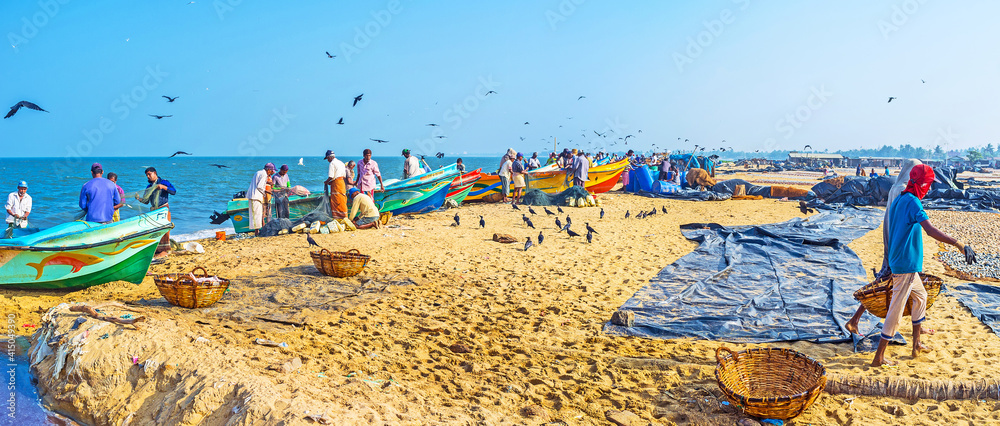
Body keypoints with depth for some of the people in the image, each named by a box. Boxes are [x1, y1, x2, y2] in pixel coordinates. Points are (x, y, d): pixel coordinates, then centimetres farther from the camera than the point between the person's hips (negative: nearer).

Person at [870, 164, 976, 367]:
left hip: (898, 262, 10)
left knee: (920, 297, 26)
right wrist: (959, 244, -39)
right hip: (906, 265, -10)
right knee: (896, 311, -5)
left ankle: (916, 344, 32)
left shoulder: (898, 200, 11)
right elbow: (931, 230, -32)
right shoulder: (912, 202, -18)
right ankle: (879, 357, 0)